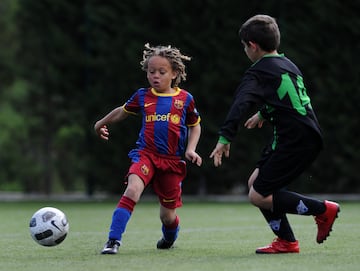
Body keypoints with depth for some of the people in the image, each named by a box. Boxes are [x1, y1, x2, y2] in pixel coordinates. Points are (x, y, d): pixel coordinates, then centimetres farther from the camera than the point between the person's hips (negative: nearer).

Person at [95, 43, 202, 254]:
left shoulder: (185, 99, 2)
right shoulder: (143, 97, 5)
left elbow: (195, 126, 17)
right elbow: (123, 111, 25)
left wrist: (191, 149, 2)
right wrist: (101, 124, 32)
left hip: (173, 161, 0)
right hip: (145, 155, 0)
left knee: (168, 215, 7)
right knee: (133, 189, -30)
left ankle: (170, 237, 44)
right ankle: (114, 240, -29)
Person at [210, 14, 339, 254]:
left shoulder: (258, 73, -9)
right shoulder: (288, 65, 20)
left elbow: (242, 104, -25)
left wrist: (225, 138, -30)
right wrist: (263, 113, 55)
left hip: (294, 142, -9)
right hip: (308, 137, 9)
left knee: (258, 196, -7)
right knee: (255, 182, 15)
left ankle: (323, 209, -3)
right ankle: (286, 241, 13)